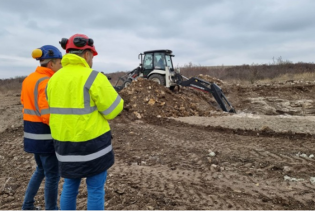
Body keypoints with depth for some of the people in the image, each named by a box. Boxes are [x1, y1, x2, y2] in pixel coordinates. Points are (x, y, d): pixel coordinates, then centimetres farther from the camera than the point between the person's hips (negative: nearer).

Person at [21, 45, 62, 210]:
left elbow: (27, 106, 14)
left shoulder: (28, 79, 9)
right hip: (46, 135, -9)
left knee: (41, 170, 25)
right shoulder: (46, 82, -20)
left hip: (32, 133, 9)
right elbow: (48, 114, -24)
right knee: (53, 175, 6)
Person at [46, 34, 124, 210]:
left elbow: (59, 110, 14)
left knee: (70, 184, 23)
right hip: (92, 142, -6)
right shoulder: (94, 78, -18)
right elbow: (114, 108, -12)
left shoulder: (54, 80, 4)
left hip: (65, 142, 7)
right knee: (96, 188, 9)